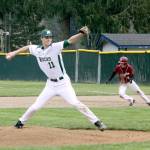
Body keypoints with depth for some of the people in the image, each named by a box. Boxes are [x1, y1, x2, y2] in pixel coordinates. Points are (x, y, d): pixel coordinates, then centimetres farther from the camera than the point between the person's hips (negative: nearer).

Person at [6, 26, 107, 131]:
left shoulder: (55, 47, -16)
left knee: (75, 103, -16)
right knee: (36, 106, 6)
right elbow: (27, 47, 20)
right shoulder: (37, 49, -2)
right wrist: (14, 53, 21)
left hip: (63, 83, -4)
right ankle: (21, 122, 27)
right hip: (50, 84, 4)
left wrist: (81, 34, -44)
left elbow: (70, 41, -29)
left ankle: (97, 122, -10)